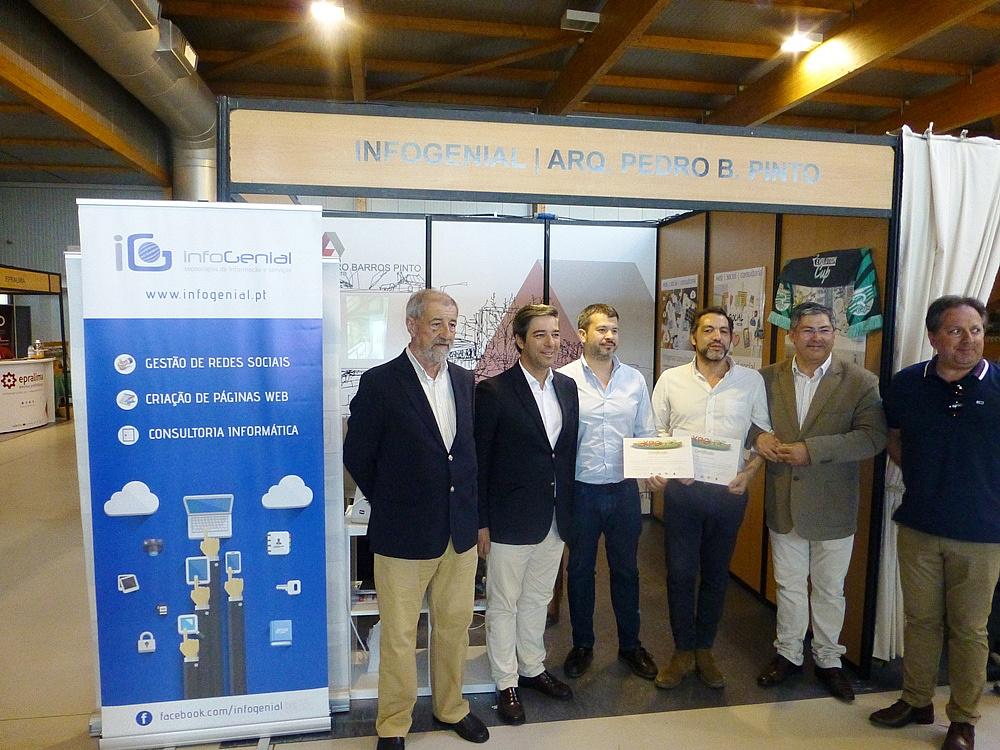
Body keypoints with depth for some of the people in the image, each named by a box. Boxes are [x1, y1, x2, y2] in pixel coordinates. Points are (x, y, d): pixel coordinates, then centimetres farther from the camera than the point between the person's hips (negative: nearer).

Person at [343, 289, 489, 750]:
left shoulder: (465, 381, 5)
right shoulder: (379, 383, -11)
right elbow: (357, 456, -5)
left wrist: (472, 511, 9)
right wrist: (391, 502, 1)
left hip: (460, 532, 5)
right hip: (404, 535, -5)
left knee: (455, 625, 19)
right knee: (399, 636, 10)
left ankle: (450, 707, 41)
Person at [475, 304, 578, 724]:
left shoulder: (567, 387, 5)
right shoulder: (494, 392, -14)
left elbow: (569, 451, 10)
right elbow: (478, 461, -11)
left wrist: (568, 509, 9)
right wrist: (480, 523, -11)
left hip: (554, 519, 6)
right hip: (509, 521, -5)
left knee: (537, 600, 21)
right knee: (504, 604, 11)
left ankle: (532, 669, 40)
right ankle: (506, 683, 29)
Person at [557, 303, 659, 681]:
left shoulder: (635, 379, 3)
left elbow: (647, 434, 7)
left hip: (624, 489, 3)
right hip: (581, 490, -2)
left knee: (626, 569, 15)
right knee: (580, 569, 13)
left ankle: (630, 645, 34)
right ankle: (582, 645, 32)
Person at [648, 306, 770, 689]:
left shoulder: (751, 380, 1)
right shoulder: (671, 379, 1)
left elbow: (766, 432, 6)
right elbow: (656, 433, 5)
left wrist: (750, 471, -6)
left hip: (729, 492, 1)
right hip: (681, 490, 0)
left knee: (716, 574, 13)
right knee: (680, 573, 7)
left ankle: (704, 649, 31)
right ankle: (683, 651, 24)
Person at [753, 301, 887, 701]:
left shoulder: (861, 382, -7)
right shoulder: (768, 378, 1)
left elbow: (873, 436, -16)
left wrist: (812, 450, -23)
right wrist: (759, 437, -13)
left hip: (833, 507, -2)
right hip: (783, 504, 2)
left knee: (830, 590, 14)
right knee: (788, 585, 16)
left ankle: (828, 660, 34)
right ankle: (788, 653, 34)